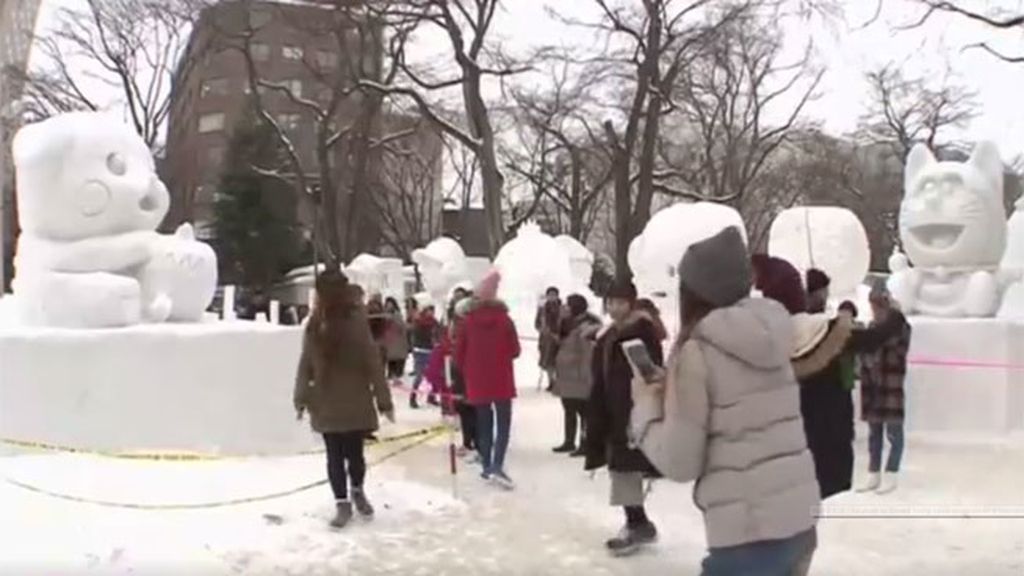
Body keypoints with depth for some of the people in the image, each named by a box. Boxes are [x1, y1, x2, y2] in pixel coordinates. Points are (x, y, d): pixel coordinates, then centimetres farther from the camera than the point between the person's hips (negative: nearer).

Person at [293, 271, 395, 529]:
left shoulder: (356, 321, -11)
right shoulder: (315, 325, 0)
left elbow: (372, 363, -11)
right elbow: (306, 364, 5)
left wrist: (384, 400, -10)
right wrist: (302, 399, 4)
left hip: (356, 402, -2)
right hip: (327, 404, 2)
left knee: (354, 453, 9)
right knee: (335, 456, 7)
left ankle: (357, 492, 36)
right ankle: (342, 503, 21)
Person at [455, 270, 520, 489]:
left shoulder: (467, 321, -4)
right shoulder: (504, 319, -8)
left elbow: (459, 352, 0)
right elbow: (515, 350, -3)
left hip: (477, 381, 2)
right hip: (502, 381, -2)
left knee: (483, 424, 13)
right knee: (503, 423, 1)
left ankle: (487, 467, 15)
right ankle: (497, 466, -13)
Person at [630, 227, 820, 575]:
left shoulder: (698, 352, -12)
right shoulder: (769, 337, 8)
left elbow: (679, 462, -11)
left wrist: (646, 404, 3)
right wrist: (670, 390, 15)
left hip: (750, 533, -7)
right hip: (800, 522, 7)